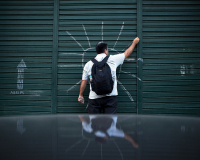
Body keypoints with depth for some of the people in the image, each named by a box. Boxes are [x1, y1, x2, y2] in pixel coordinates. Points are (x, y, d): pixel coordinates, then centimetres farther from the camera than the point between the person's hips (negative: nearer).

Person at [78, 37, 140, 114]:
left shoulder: (88, 64, 7)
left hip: (94, 98, 2)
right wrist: (134, 42, 36)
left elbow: (84, 81, 9)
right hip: (110, 97, -1)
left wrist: (81, 95, 21)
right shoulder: (112, 59, 4)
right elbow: (126, 53, 19)